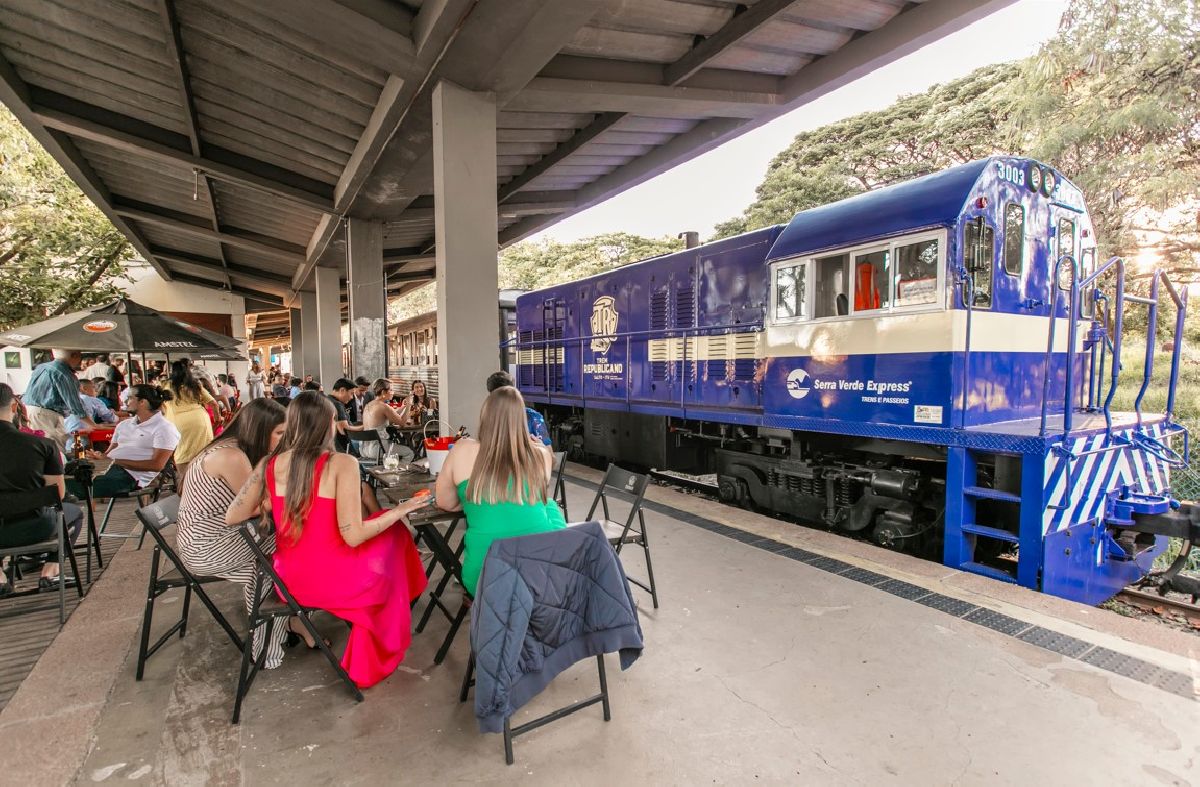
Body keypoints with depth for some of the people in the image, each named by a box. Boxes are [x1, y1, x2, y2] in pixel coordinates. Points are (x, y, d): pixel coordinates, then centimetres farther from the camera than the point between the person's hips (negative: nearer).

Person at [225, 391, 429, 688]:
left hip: (289, 580, 6)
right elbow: (353, 536, -21)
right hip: (335, 579, -6)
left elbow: (232, 518, 6)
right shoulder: (342, 463, -19)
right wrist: (398, 512, -7)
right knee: (393, 536, 22)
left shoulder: (269, 464, -2)